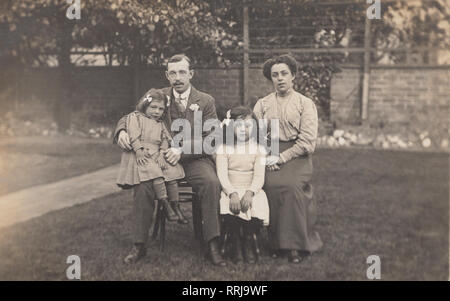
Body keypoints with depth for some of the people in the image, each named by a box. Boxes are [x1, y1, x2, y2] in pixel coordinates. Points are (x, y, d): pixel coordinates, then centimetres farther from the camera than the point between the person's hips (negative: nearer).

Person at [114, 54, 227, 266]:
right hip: (162, 159, 1)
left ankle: (212, 245, -23)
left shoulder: (206, 101, 6)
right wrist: (122, 131, -13)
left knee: (212, 183, -32)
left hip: (194, 160, -1)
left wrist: (183, 150, -16)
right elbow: (130, 117, 12)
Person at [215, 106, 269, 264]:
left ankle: (250, 244, -11)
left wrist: (249, 192, -22)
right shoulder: (223, 148, 8)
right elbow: (222, 175, -4)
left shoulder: (259, 149, 10)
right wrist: (232, 193, -23)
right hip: (229, 190, 0)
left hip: (252, 190, 1)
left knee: (256, 205, -31)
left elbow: (259, 177, -1)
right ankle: (235, 244, -15)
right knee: (228, 205, -32)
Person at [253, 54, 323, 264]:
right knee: (272, 185, -26)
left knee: (293, 186, -29)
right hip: (271, 156, 2)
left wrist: (281, 158, -13)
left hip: (296, 156, -2)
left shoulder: (306, 104, 4)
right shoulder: (262, 104, 15)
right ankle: (276, 243, -14)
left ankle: (296, 245, -17)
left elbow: (307, 142, -5)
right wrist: (265, 157, -11)